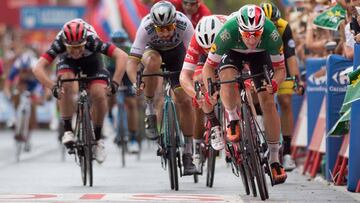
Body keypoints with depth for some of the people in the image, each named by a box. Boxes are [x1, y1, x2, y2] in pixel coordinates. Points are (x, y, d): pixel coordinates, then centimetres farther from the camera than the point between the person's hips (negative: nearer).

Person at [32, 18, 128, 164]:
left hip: (91, 61, 0)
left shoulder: (92, 41, -40)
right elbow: (38, 68, -44)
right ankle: (67, 130, -19)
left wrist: (115, 83, -53)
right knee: (65, 84, -31)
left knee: (99, 95, -21)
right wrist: (53, 87, -57)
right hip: (67, 62, 0)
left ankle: (98, 138, 1)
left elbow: (122, 56, -44)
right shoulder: (59, 43, -38)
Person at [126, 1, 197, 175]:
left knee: (185, 101, -12)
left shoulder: (184, 24, -36)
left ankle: (188, 154, -1)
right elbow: (131, 62, -39)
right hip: (152, 50, -1)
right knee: (153, 61, -38)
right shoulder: (146, 28, -37)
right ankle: (149, 110, -18)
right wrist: (136, 82, -57)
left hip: (176, 51, 1)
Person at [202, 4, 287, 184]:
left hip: (259, 55, 1)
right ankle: (233, 121, -5)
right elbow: (208, 67, -29)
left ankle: (274, 160, -4)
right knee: (228, 79, -34)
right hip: (233, 53, -1)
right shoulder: (227, 33, -40)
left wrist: (274, 84, -47)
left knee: (268, 101, -12)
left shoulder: (271, 33, -37)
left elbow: (281, 70, -25)